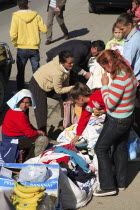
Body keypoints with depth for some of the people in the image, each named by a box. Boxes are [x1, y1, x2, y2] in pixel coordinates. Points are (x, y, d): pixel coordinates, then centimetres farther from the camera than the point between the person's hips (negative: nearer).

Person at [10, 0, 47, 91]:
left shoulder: (16, 17, -10)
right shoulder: (36, 15, -4)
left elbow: (13, 34, -16)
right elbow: (44, 30, -4)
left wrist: (15, 43, 2)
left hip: (21, 48, -1)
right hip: (34, 48, 1)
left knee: (20, 72, 13)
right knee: (36, 71, 9)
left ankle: (20, 91, 20)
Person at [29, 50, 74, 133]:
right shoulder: (57, 73, -40)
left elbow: (66, 78, 3)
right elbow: (58, 90, -26)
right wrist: (72, 88, -24)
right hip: (38, 86, -9)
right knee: (41, 111, -8)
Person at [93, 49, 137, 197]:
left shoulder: (119, 79, -29)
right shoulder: (129, 72, -1)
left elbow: (110, 103, -24)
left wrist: (104, 85, -15)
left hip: (117, 121, -9)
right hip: (128, 117, 9)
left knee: (101, 149, 4)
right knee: (121, 148, 20)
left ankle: (108, 186, 7)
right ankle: (121, 182, 34)